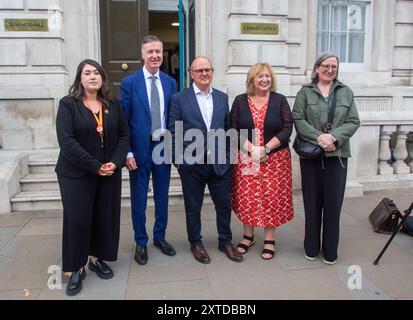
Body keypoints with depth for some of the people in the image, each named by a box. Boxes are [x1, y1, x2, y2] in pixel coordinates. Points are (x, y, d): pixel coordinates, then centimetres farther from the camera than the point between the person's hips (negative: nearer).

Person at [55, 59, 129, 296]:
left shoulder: (113, 105, 8)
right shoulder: (68, 104, -3)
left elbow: (124, 135, 6)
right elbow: (66, 141, -13)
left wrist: (115, 162, -10)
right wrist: (95, 167, -17)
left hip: (110, 173, 4)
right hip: (77, 174, -3)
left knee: (105, 217, 8)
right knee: (77, 219, 0)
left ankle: (97, 258, 26)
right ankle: (76, 269, 15)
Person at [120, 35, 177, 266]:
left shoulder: (170, 82, 5)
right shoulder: (129, 82, -5)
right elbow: (123, 121, -5)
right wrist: (127, 152, -10)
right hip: (139, 149, -3)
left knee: (162, 196, 14)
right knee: (139, 198, 9)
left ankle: (160, 237, 33)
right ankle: (141, 242, 26)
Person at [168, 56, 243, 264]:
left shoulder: (222, 98, 8)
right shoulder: (179, 99, -3)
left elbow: (227, 128, 11)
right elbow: (173, 132, -3)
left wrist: (227, 155, 7)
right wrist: (178, 160, -4)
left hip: (220, 163, 3)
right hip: (192, 164, -3)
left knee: (224, 205, 12)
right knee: (193, 208, 11)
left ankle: (225, 241, 32)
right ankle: (195, 243, 31)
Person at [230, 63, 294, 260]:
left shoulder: (280, 100, 3)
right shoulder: (240, 101, 4)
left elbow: (287, 129, -5)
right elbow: (234, 130, -1)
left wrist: (265, 149, -14)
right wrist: (252, 150, -14)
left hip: (275, 159, 0)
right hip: (246, 158, 1)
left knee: (272, 198, 2)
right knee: (247, 198, 5)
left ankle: (270, 240, 16)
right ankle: (248, 236, 23)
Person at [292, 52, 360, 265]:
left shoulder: (346, 92, 10)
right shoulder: (305, 92, 6)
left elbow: (353, 122, 3)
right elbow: (298, 119, -4)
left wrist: (333, 137, -14)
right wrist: (318, 137, -17)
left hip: (337, 155, 1)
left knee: (333, 203, 4)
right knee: (312, 203, 6)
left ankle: (330, 251, 19)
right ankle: (311, 248, 23)